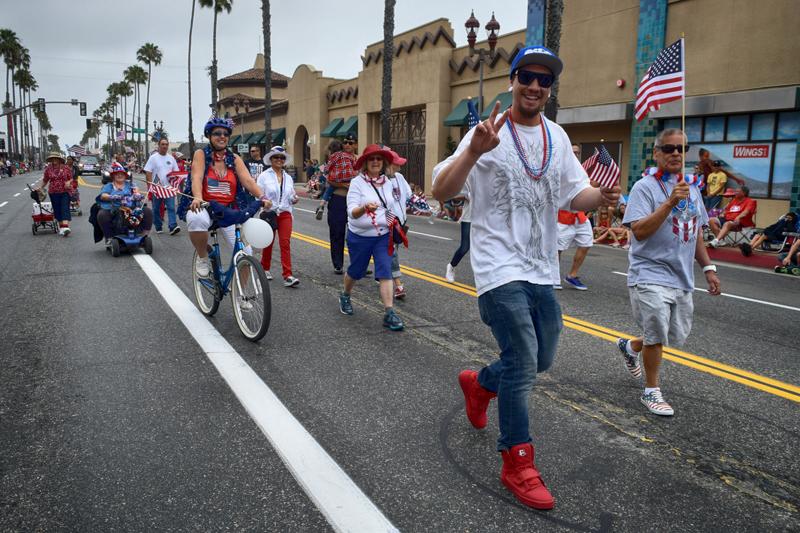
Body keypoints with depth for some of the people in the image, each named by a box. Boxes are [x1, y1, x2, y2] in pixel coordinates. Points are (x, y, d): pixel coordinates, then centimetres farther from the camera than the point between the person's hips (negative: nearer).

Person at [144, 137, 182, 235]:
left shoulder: (171, 158, 10)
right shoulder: (153, 157, -2)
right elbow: (148, 173, -5)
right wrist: (149, 186, -13)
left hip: (169, 187, 2)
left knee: (171, 207, -11)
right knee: (156, 209, 8)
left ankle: (173, 226, -18)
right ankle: (158, 227, 19)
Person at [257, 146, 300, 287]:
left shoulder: (288, 177, 11)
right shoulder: (264, 176, -1)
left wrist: (294, 199, -5)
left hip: (285, 214, 2)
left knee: (286, 243, -8)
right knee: (268, 243, 10)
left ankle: (288, 276, -12)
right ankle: (265, 269, 33)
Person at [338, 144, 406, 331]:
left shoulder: (387, 183, 4)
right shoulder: (357, 182, -12)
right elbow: (352, 212, -23)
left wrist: (393, 222, 7)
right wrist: (364, 207, -42)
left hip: (383, 236, 3)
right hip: (360, 236, -3)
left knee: (385, 272, -8)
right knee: (356, 271, 14)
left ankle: (389, 313, -8)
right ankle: (344, 296, 44)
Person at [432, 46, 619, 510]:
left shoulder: (558, 137, 10)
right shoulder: (489, 134, -8)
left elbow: (574, 195, 10)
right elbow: (442, 191, -16)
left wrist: (601, 197, -13)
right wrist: (474, 151, -33)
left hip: (543, 270, 7)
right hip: (501, 268, -6)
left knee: (541, 359, 15)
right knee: (523, 363, -9)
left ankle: (479, 384, 44)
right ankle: (517, 466, 9)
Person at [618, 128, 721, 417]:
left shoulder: (692, 189, 14)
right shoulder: (645, 187, -9)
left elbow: (696, 234, 20)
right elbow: (639, 231, -20)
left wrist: (708, 267, 14)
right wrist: (670, 203, -26)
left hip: (682, 278, 7)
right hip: (651, 275, -7)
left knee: (676, 336, 15)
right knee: (657, 334, -8)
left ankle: (630, 346, 41)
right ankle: (651, 392, 11)